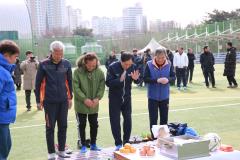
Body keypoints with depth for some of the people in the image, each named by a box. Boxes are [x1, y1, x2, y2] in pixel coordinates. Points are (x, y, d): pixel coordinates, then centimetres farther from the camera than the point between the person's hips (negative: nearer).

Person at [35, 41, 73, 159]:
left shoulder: (66, 64, 1)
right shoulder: (44, 64, -7)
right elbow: (38, 83, -2)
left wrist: (70, 97, 11)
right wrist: (38, 100, -1)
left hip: (63, 101, 3)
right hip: (49, 101, -3)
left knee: (63, 126, 9)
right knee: (50, 127, 4)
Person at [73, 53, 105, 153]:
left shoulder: (99, 72, -6)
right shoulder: (78, 72, -14)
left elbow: (102, 86, -2)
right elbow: (76, 87, -14)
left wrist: (98, 98, -16)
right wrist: (84, 99, -20)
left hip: (94, 105, 3)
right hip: (81, 104, -2)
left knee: (94, 125, 12)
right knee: (82, 125, 7)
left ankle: (93, 144, 28)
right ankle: (83, 145, 21)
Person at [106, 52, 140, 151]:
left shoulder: (133, 67, -9)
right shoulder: (113, 67, -18)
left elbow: (137, 82, 2)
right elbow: (108, 83, -19)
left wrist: (136, 79, -22)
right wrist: (120, 80, -33)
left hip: (127, 97, 3)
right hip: (114, 98, -2)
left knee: (128, 120, 6)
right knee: (115, 121, 1)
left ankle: (126, 142, 21)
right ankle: (118, 144, 13)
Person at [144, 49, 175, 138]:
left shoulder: (169, 64, -4)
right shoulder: (149, 65, -11)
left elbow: (173, 76, 3)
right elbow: (145, 79, -11)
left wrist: (168, 79, -19)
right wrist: (157, 80, -24)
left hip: (165, 96, 2)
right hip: (153, 96, -2)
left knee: (164, 118, 12)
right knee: (153, 118, 5)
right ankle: (153, 138, 17)